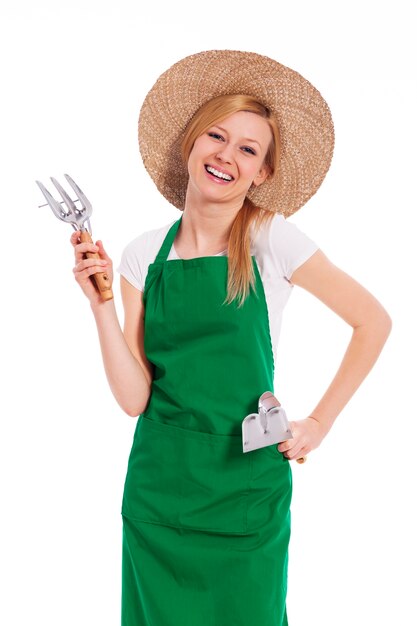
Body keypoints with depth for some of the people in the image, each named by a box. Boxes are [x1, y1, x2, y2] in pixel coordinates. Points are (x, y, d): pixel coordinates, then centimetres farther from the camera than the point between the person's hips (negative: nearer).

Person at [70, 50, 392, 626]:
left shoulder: (272, 240, -8)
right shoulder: (143, 255, -1)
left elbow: (374, 321, -1)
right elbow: (134, 397, -6)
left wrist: (320, 422, -3)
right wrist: (100, 303, -15)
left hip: (246, 488, -2)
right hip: (158, 487, 2)